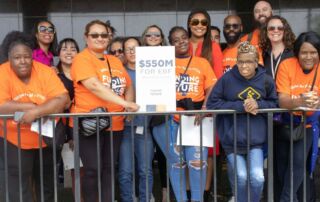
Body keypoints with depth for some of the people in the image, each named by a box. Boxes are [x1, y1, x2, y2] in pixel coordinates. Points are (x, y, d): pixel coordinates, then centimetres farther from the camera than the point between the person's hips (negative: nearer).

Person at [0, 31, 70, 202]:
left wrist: (36, 112, -33)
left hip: (45, 139, 2)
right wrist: (34, 106, -24)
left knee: (47, 185, 19)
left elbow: (63, 100, -20)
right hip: (14, 142, -2)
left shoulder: (45, 72, -11)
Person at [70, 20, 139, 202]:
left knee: (109, 169, 11)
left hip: (115, 124, 6)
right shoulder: (82, 59, -8)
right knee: (93, 170, -4)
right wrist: (124, 103, -29)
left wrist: (128, 104, -7)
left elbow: (129, 86, 15)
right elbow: (95, 86, -22)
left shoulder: (115, 61, 14)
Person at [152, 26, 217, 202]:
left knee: (197, 161, -8)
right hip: (170, 119, 0)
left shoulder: (202, 62, 13)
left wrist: (205, 108, -11)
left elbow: (211, 90, 6)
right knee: (176, 162, 7)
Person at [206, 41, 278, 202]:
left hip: (256, 139, 1)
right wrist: (240, 106, -17)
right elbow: (212, 103, -9)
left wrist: (258, 105, -15)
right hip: (232, 139, -1)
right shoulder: (227, 79, -9)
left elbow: (275, 104, 6)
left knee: (257, 178, -6)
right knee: (241, 177, -3)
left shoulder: (266, 80, -3)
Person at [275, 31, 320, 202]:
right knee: (283, 161, 9)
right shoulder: (286, 65, -19)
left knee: (298, 160, -14)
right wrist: (300, 101, -48)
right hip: (285, 122, 0)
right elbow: (282, 100, -26)